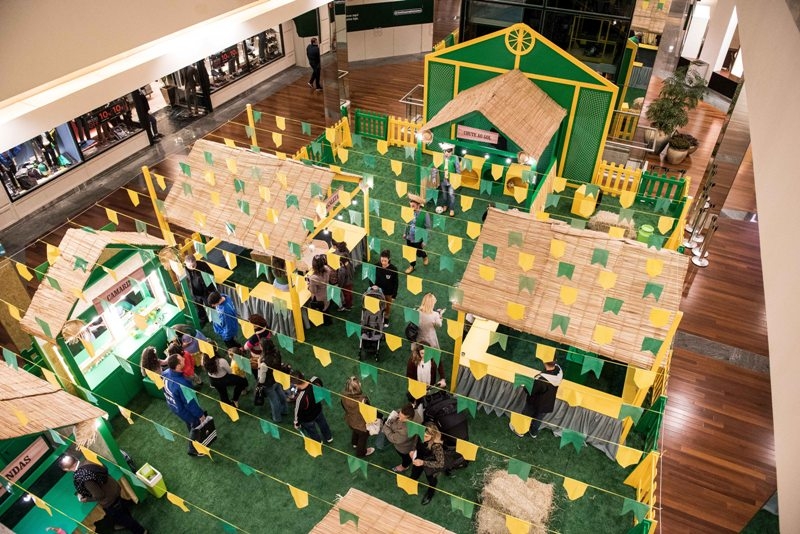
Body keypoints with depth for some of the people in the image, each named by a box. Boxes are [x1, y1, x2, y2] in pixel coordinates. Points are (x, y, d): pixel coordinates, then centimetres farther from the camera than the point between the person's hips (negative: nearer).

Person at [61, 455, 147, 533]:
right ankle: (125, 523, 62)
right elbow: (104, 469, 5)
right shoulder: (86, 463, -12)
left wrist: (86, 499, -12)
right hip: (114, 488, 8)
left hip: (109, 501, -8)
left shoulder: (81, 478, -37)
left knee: (120, 517, 19)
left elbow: (99, 496, -29)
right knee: (121, 507, 34)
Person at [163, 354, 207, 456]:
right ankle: (193, 450, 46)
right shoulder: (181, 384, -44)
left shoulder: (166, 373, -21)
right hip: (185, 411, -7)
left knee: (190, 426, 35)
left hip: (173, 407, 7)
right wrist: (200, 415, -14)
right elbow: (190, 403, -29)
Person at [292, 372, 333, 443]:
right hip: (318, 409, 5)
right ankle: (329, 437, 64)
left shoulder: (300, 398, -45)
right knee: (323, 423, 36)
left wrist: (296, 423, -3)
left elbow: (298, 412, -23)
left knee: (313, 434, 28)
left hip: (308, 419, -5)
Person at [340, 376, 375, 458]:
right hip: (361, 424, -5)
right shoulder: (362, 400, -44)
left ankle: (355, 443, 69)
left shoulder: (344, 395, -26)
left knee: (355, 431, 38)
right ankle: (361, 452, 56)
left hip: (350, 421, 5)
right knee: (363, 437, 28)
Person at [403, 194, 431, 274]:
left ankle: (425, 255, 51)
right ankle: (412, 266, 42)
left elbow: (428, 228, -15)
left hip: (418, 239, -4)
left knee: (418, 253, 15)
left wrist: (425, 240, -13)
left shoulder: (425, 214, -22)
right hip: (409, 237, 4)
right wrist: (405, 233, 13)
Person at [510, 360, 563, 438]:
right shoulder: (559, 370, -25)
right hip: (548, 404, 5)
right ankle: (534, 432, 55)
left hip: (535, 403, -5)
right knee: (538, 419, 32)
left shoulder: (541, 379, -42)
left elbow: (530, 391, -26)